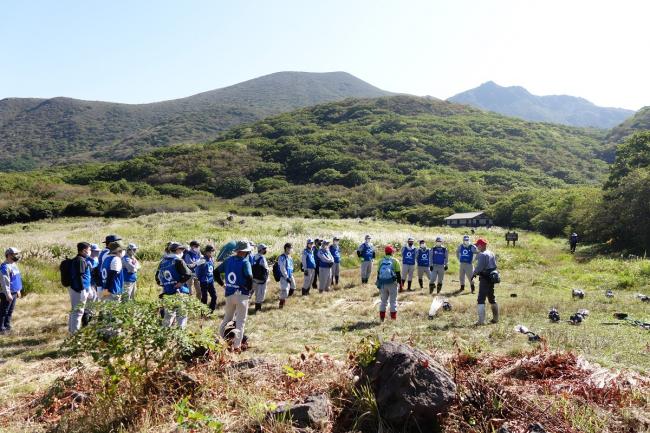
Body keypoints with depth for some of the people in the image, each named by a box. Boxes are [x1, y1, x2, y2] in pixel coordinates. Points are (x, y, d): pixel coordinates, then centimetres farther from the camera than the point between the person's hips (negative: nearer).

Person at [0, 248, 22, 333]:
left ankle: (7, 326, 25)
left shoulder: (13, 265, 11)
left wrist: (18, 290, 22)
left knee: (10, 311, 16)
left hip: (14, 292, 9)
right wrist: (7, 294, -22)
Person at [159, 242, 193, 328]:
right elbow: (188, 274, -25)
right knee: (181, 316, 2)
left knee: (168, 316, 17)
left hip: (167, 294, 6)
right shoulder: (178, 261, -12)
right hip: (179, 293, -6)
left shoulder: (163, 262, 9)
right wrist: (181, 282, -13)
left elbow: (158, 277, 14)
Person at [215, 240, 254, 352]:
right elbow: (249, 277, -25)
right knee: (240, 321, 4)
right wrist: (249, 289, -8)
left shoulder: (228, 260, 6)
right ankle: (236, 346, 2)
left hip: (229, 294, 6)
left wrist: (222, 284, 15)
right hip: (242, 294, -5)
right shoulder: (245, 262, -13)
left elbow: (216, 272, 12)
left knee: (227, 318, 21)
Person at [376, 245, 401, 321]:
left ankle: (382, 317, 14)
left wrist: (378, 284, 16)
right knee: (393, 301, 5)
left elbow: (378, 273, 8)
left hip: (382, 283, 3)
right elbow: (398, 274, -4)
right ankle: (393, 318, 4)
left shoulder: (381, 261, 6)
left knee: (383, 301, 13)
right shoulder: (395, 261, -4)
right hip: (392, 283, -3)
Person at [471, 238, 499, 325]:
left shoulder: (482, 255, -15)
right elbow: (494, 265, 16)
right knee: (491, 297, 20)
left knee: (481, 299, -8)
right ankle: (495, 318, 27)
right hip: (492, 278, 9)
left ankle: (481, 320, -12)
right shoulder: (492, 253, 13)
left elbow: (479, 267, -21)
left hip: (485, 278, -9)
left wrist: (473, 274, -6)